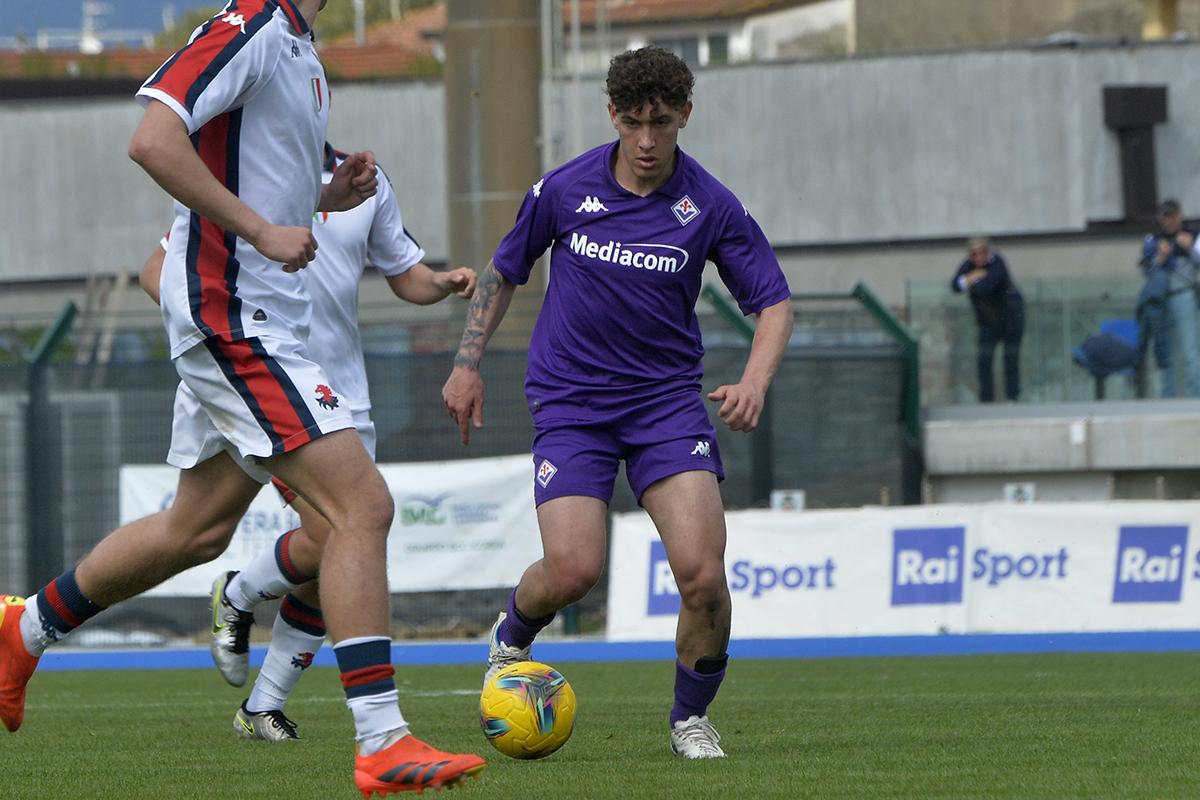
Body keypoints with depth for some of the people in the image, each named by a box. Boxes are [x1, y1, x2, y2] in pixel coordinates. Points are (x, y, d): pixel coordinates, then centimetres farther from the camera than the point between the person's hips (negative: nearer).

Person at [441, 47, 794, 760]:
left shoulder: (712, 206, -6)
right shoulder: (564, 190, -3)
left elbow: (775, 301, 0)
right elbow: (503, 272, 13)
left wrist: (755, 381, -18)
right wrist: (467, 365, 9)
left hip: (669, 399, 0)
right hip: (571, 401, 0)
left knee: (702, 571, -18)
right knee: (574, 570, -18)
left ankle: (692, 717, 7)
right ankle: (511, 640, 19)